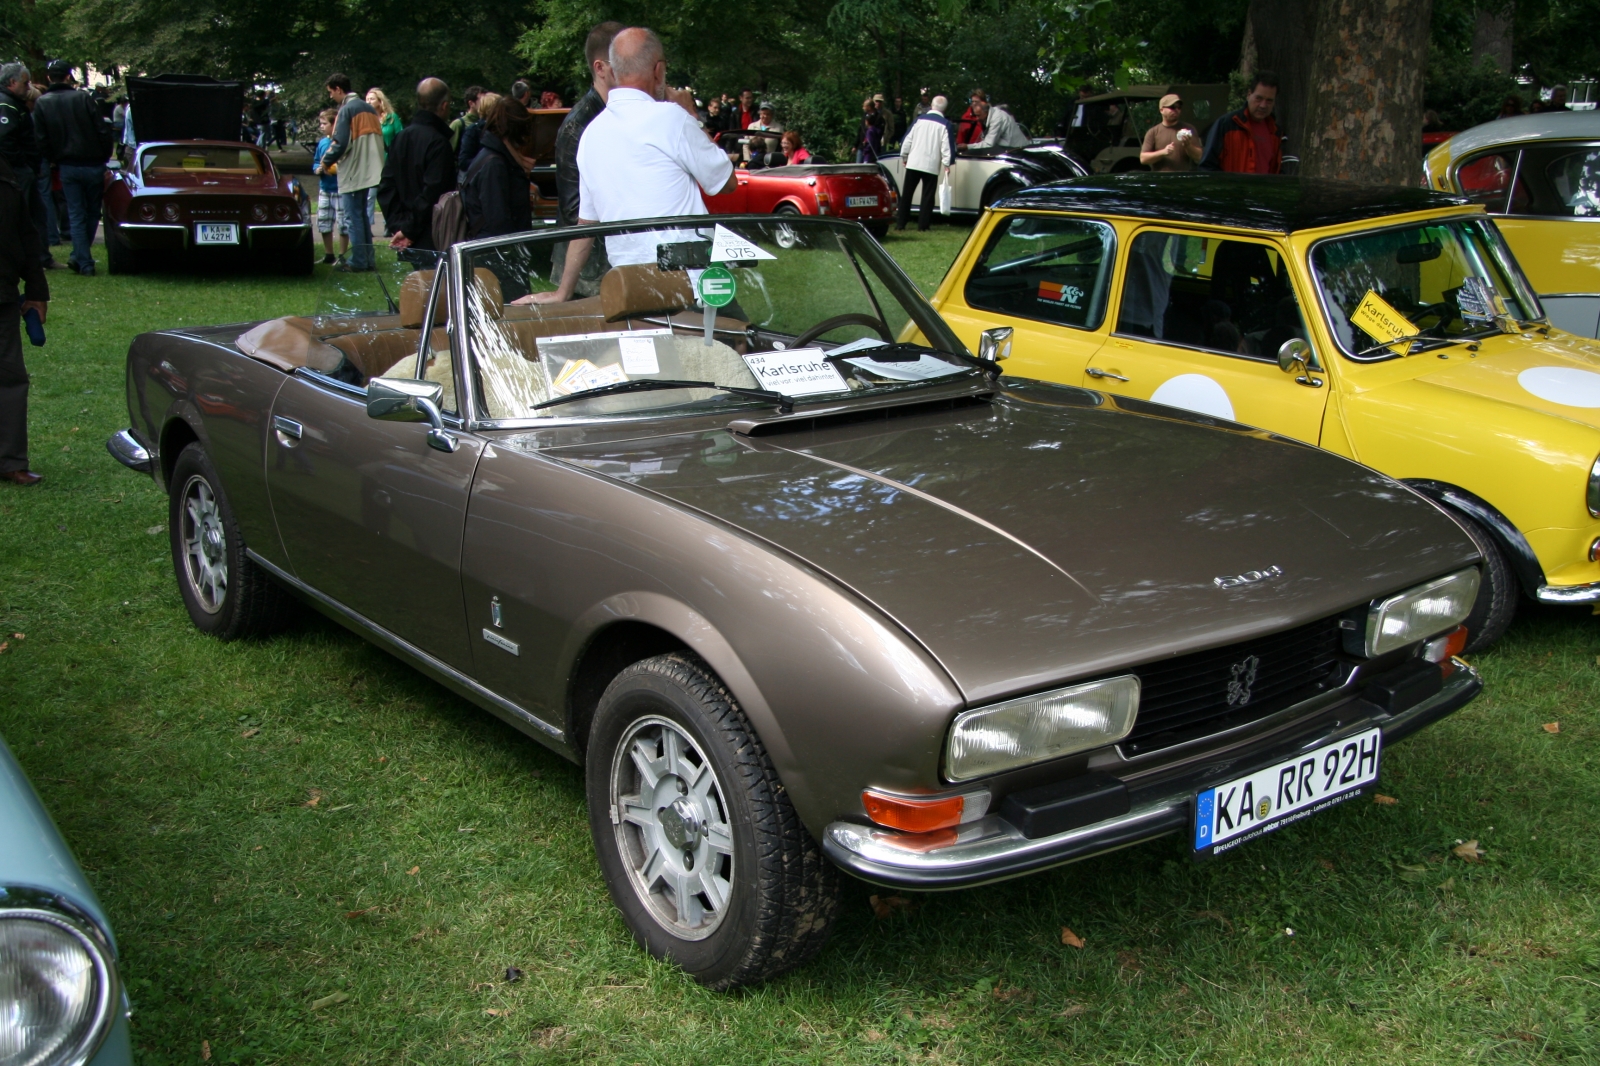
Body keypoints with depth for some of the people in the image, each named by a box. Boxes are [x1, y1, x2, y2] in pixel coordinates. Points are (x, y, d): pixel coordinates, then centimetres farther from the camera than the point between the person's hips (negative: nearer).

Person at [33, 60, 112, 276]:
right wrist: (105, 158, 5)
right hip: (93, 164, -1)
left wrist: (54, 160, 15)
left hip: (67, 167, 1)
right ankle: (79, 256, 17)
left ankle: (85, 264, 2)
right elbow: (102, 131, -9)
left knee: (76, 215, 6)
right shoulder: (83, 98, -8)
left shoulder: (42, 103, -1)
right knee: (93, 212, 15)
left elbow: (41, 139, -1)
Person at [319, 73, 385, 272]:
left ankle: (358, 261, -2)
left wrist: (326, 159, -2)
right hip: (369, 171, 8)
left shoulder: (346, 110, -13)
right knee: (362, 215, 15)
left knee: (353, 217, -3)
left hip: (352, 172, -8)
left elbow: (341, 144, -19)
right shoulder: (368, 108, 12)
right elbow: (378, 140, 15)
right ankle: (368, 259, 16)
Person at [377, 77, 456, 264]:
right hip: (432, 240, -8)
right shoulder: (438, 142, -15)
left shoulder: (403, 136, 9)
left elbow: (386, 186, 8)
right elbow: (431, 194, -21)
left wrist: (397, 225, 4)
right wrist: (409, 230, -13)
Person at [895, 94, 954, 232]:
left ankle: (900, 224, 8)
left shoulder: (919, 120, 3)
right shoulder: (945, 125, -4)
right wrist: (947, 163, -1)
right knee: (927, 196, 4)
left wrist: (904, 156, 14)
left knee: (906, 194, 8)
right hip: (932, 166, -2)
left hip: (913, 163, 2)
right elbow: (947, 146, -8)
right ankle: (923, 225, 1)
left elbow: (907, 139, 4)